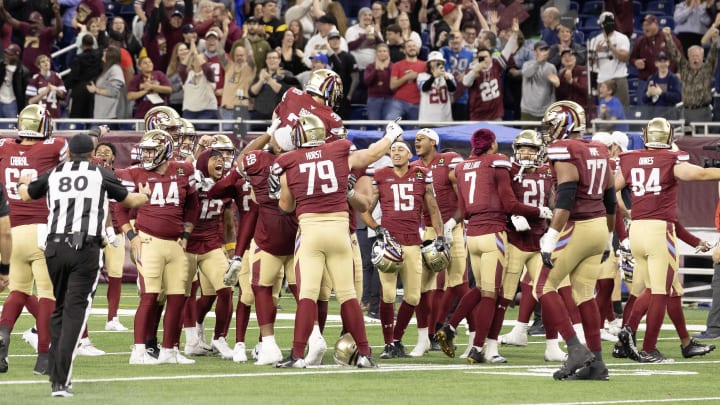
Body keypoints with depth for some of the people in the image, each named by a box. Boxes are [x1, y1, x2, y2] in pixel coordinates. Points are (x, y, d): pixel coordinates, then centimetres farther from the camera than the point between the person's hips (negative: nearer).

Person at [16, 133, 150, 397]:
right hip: (86, 248, -3)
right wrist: (145, 195, 43)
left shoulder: (52, 175, 12)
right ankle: (61, 380, -15)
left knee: (60, 308, 18)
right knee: (75, 311, -5)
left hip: (55, 247, 3)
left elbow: (26, 195, 32)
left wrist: (23, 182, 56)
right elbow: (130, 201, 20)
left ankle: (56, 374, 19)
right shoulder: (101, 175, 4)